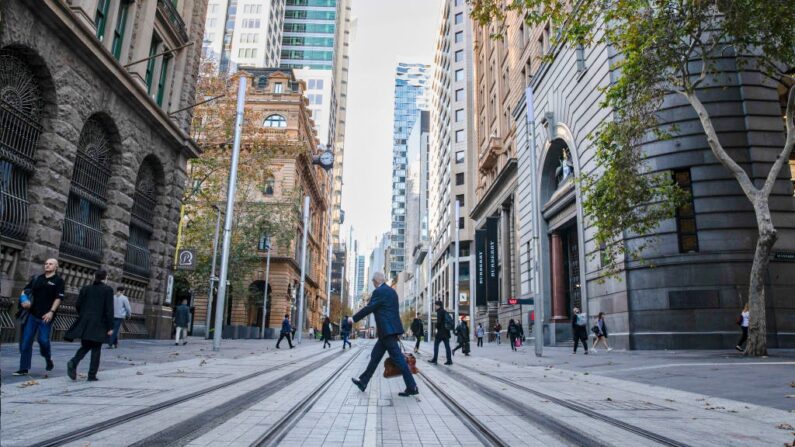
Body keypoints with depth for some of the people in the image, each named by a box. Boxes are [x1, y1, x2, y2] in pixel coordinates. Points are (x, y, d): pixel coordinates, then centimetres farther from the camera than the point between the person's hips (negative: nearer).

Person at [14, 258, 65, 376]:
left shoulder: (58, 281, 0)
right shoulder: (36, 278, 13)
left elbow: (58, 298, -6)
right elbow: (26, 291, 16)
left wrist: (51, 312, -16)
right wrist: (24, 300, -5)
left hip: (46, 316, -4)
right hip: (32, 314, 4)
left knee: (43, 339, -5)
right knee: (25, 341, 2)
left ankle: (48, 359, 23)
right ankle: (24, 368, 8)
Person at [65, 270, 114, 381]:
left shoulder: (86, 288, 8)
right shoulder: (108, 290, -6)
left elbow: (78, 305, 9)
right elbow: (109, 309, -10)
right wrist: (110, 327, -7)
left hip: (84, 322, 4)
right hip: (99, 324, -4)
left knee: (85, 346, 17)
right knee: (96, 349, 5)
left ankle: (73, 363, -10)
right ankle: (92, 375, 5)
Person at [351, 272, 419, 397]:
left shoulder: (378, 292, -12)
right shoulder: (391, 291, 16)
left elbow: (369, 308, -12)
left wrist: (354, 318, 0)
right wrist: (397, 332, 23)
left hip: (387, 330, -10)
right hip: (391, 328, 10)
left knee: (397, 357, -7)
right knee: (375, 355, 15)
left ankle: (412, 387, -5)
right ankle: (363, 382, 23)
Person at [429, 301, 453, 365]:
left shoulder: (440, 312, -7)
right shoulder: (445, 312, 18)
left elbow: (439, 321, -17)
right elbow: (450, 320, 18)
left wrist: (437, 328, -4)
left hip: (441, 331, -8)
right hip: (446, 331, 8)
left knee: (436, 344, 2)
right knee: (447, 346, 5)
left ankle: (434, 359, 1)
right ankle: (449, 360, 1)